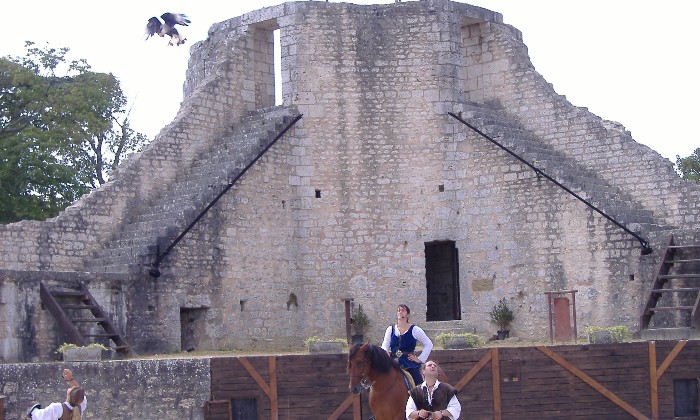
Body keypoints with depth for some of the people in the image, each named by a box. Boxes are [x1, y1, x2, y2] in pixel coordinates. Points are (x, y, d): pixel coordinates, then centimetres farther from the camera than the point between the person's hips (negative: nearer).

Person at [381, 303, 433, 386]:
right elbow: (384, 346, 8)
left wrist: (420, 359, -2)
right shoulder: (390, 329, 11)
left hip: (410, 366, -3)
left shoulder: (415, 330, 0)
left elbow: (429, 344, 3)